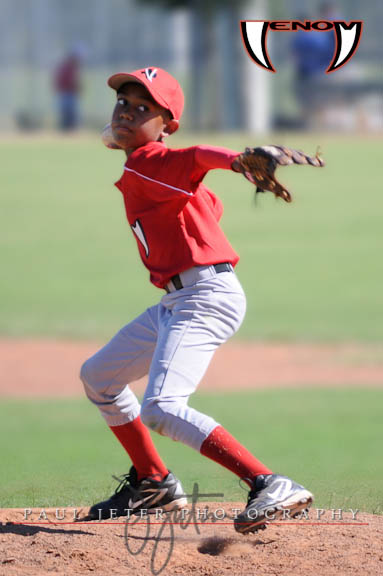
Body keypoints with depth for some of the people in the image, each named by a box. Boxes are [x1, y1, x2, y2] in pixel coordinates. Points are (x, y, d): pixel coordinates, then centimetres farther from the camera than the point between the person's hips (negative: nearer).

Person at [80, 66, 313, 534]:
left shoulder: (148, 165, -13)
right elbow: (209, 204, 27)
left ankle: (271, 486, -32)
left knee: (161, 408, -26)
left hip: (207, 297, -11)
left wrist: (242, 160, -53)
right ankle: (154, 483, 35)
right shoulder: (141, 171, 15)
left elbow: (198, 158, -37)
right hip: (174, 303, 11)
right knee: (98, 377, 25)